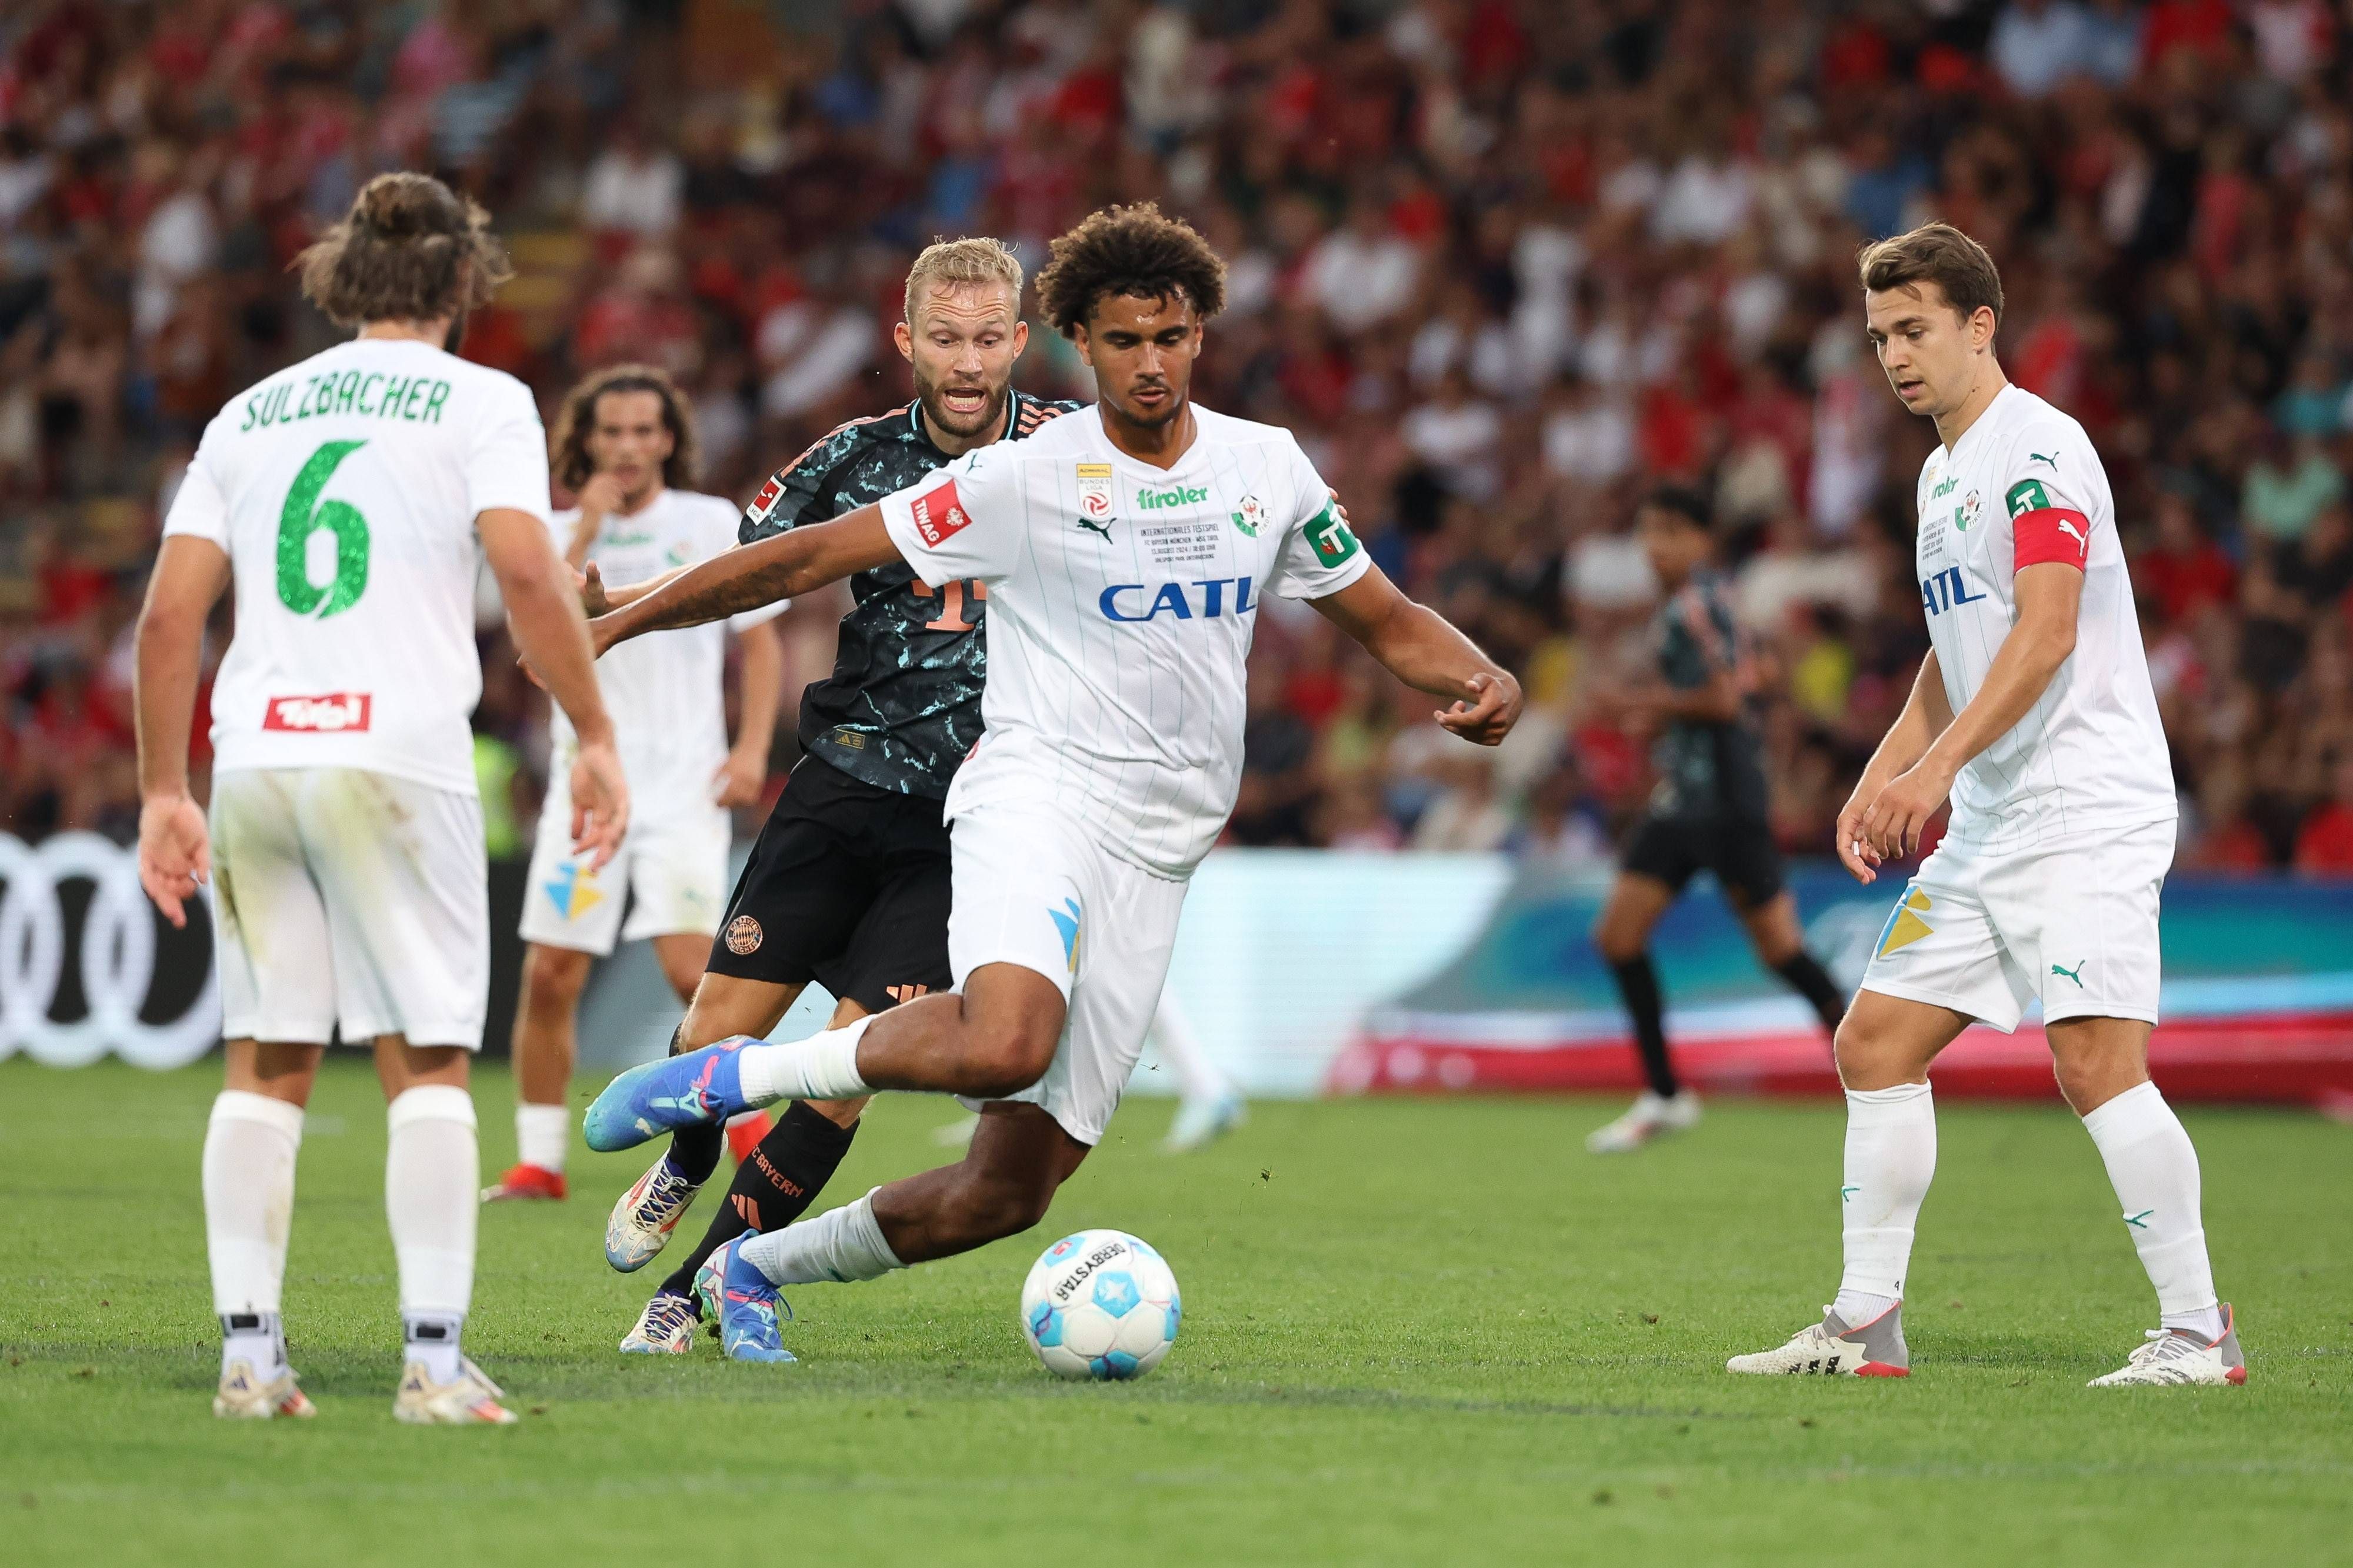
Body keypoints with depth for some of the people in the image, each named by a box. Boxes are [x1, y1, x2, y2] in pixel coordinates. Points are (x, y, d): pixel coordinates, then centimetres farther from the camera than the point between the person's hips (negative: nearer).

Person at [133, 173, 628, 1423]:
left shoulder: (250, 413, 18)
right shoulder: (480, 402, 5)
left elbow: (168, 617, 13)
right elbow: (528, 577, -10)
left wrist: (163, 791, 17)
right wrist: (594, 736, -4)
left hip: (252, 757, 4)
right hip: (398, 756, -4)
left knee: (265, 1066, 9)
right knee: (427, 1062, 0)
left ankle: (248, 1351, 4)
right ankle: (434, 1357, -7)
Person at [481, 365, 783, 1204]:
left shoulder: (714, 526, 4)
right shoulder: (561, 533, 8)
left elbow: (761, 640, 8)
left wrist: (752, 747, -4)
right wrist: (587, 534, -11)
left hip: (684, 784, -2)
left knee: (690, 966, -17)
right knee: (549, 975, -2)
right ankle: (538, 1161, 8)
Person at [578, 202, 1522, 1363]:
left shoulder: (1267, 468, 10)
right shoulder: (1025, 478, -4)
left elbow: (1388, 622, 20)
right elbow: (809, 558, -2)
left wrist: (1482, 681, -2)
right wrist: (615, 624, -3)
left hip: (1155, 855, 5)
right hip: (1038, 795, -5)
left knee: (1011, 1189, -1)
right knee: (1004, 1042, -38)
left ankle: (756, 1268, 21)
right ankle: (728, 1078, -17)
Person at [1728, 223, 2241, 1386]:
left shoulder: (2036, 443, -11)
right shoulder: (1941, 471, 19)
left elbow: (2045, 633, -21)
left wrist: (1940, 766, -26)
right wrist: (1881, 782, 18)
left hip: (2088, 808, -10)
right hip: (1987, 824, 10)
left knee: (2096, 1061, -18)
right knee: (1876, 1042, 6)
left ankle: (2198, 1333, -11)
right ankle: (1867, 1324, 12)